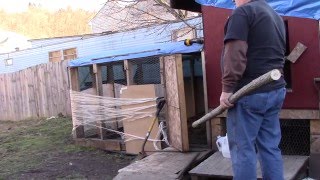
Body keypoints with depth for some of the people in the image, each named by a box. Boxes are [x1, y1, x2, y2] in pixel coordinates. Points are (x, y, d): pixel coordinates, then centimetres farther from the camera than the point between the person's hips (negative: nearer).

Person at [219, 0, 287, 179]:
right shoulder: (277, 16, 21)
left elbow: (235, 54, -18)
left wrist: (228, 88, -17)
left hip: (249, 92, -8)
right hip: (276, 90, 9)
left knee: (243, 148, -2)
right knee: (270, 147, 11)